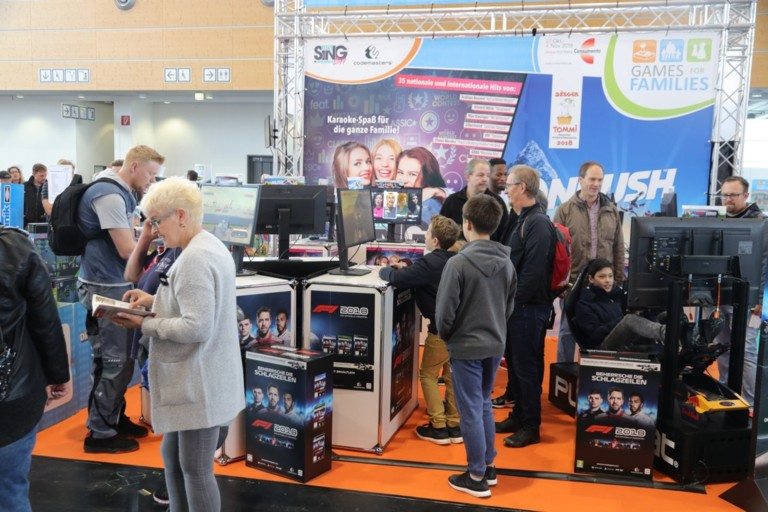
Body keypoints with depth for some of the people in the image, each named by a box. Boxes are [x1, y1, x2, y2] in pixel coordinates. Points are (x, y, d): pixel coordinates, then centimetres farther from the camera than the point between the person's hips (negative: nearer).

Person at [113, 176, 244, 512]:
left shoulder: (194, 259, -22)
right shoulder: (211, 246, 9)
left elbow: (196, 328, -27)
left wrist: (145, 324, -16)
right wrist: (155, 300, 10)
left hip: (199, 385, -10)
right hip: (195, 380, 10)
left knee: (195, 470, 5)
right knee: (173, 458, 22)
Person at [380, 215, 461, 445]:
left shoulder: (430, 262, -18)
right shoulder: (452, 260, 9)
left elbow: (396, 279, -23)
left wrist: (385, 270, -4)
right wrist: (405, 268, 9)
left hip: (442, 329, -8)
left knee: (428, 374, 7)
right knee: (452, 375, 15)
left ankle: (438, 427, 9)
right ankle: (454, 425, 21)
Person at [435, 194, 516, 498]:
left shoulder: (459, 262, -20)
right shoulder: (506, 262, 0)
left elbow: (445, 312, -17)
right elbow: (510, 306, 10)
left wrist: (445, 336, 2)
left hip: (466, 347, -6)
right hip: (495, 345, 6)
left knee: (471, 411, 5)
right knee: (484, 405, 21)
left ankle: (476, 477, 15)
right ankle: (488, 467, 30)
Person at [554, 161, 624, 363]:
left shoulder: (612, 211, 7)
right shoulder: (565, 210, -3)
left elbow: (618, 249, 10)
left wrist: (619, 280, 7)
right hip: (573, 283, -3)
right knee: (568, 331, 7)